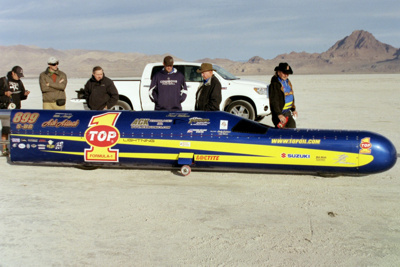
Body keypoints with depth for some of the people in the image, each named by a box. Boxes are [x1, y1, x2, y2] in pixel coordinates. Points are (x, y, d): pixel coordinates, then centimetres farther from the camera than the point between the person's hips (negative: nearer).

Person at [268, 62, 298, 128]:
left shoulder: (288, 82, 12)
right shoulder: (274, 84, -18)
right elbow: (274, 101, -23)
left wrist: (293, 109, 24)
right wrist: (279, 115, -28)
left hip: (288, 113, 9)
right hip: (280, 113, -9)